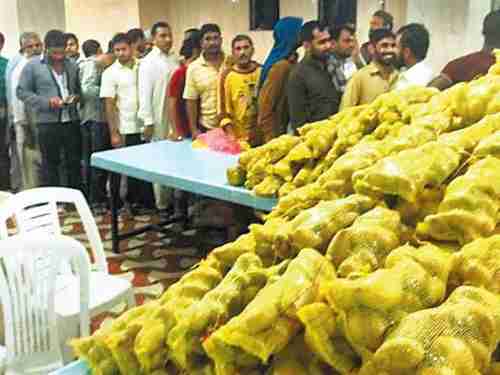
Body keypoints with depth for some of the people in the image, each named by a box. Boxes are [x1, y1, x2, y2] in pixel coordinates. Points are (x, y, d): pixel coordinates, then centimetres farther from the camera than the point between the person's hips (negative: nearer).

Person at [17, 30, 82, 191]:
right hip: (48, 124, -3)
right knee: (50, 164, 6)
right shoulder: (32, 66, -1)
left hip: (72, 122, 4)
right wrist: (47, 102, -15)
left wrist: (76, 97, -3)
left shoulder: (72, 65, 10)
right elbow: (22, 91, -3)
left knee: (74, 162, 11)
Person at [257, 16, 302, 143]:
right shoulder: (281, 66, -19)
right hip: (278, 134, -8)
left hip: (287, 130, 8)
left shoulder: (291, 63, 7)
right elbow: (265, 105, -18)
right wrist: (273, 139, -16)